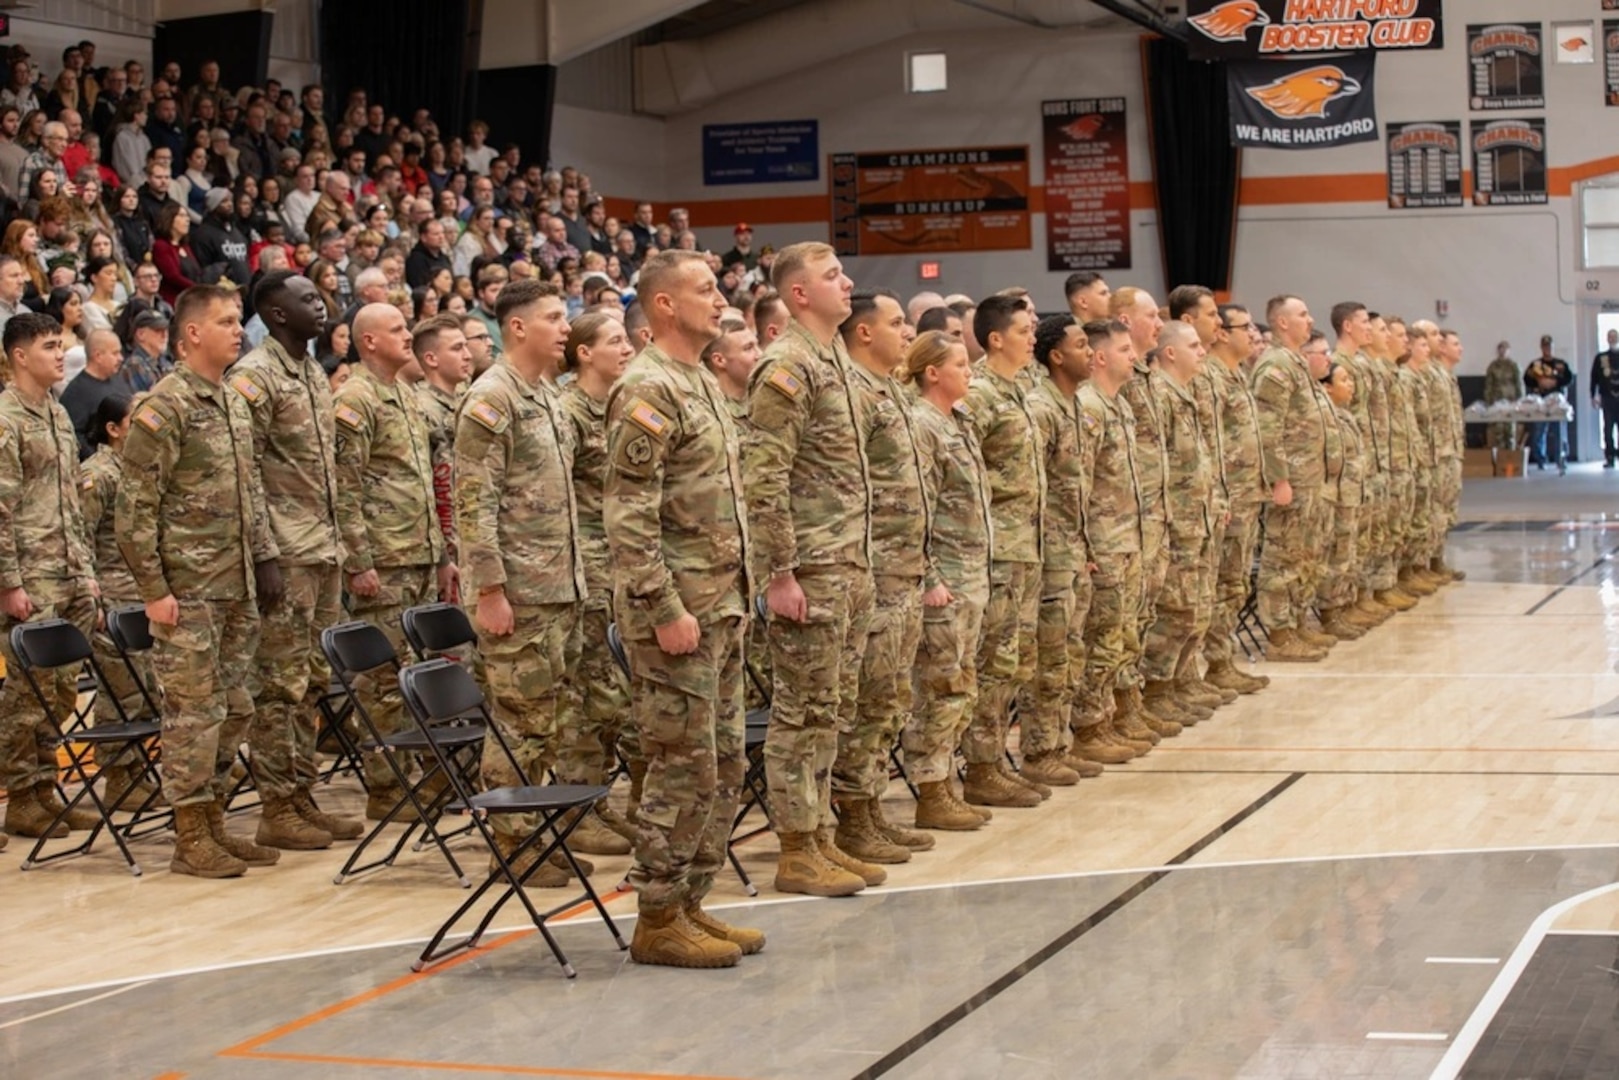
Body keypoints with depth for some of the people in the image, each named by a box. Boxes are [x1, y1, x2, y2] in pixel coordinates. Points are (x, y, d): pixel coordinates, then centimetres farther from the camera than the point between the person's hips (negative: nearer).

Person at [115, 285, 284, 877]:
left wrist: (265, 559, 12)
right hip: (188, 589, -8)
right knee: (194, 711, -3)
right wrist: (154, 589, -16)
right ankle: (191, 841, 5)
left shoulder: (234, 404, 13)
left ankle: (215, 824, 22)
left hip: (237, 586, 8)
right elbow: (135, 506, -14)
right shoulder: (164, 407, -12)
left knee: (234, 709, 12)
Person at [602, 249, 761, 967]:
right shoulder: (648, 390, -14)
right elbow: (628, 516, -20)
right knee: (683, 768, -5)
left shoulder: (704, 384, 16)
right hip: (677, 610, -10)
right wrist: (666, 610, -22)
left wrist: (735, 596, 18)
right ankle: (658, 920, 4)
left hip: (722, 605, 10)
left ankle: (691, 901, 22)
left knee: (724, 764, 13)